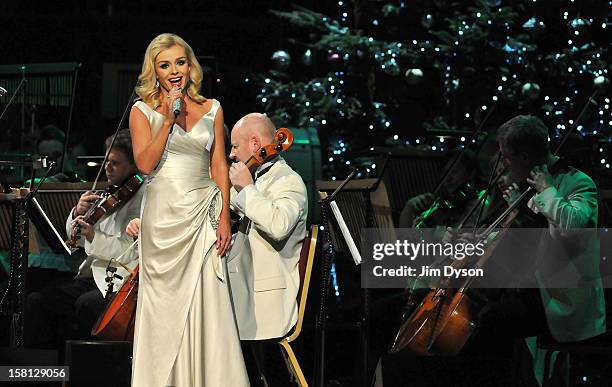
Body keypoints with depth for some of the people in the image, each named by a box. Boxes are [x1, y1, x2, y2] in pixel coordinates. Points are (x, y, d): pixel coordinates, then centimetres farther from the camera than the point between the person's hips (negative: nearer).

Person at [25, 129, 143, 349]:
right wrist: (78, 214, -2)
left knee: (86, 304, -35)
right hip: (93, 276, 8)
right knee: (37, 301, -7)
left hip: (122, 283, -8)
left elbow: (133, 252, -21)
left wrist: (95, 237, -30)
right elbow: (76, 240, 18)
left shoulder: (144, 200, -9)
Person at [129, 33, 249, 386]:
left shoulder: (211, 109, 9)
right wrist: (168, 121, -12)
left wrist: (224, 217, -1)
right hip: (163, 214, -1)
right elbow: (145, 163, -7)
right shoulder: (144, 111, 4)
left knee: (206, 304, -4)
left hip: (202, 212, 1)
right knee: (165, 304, 0)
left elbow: (219, 165, 7)